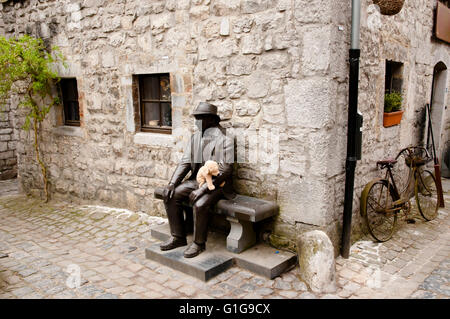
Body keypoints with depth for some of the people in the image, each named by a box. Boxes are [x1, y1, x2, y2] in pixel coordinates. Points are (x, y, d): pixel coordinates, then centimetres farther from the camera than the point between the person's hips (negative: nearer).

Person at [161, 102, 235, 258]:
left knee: (199, 204, -31)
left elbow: (224, 171, -20)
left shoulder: (224, 140, -14)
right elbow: (184, 163, 5)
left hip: (216, 184, -7)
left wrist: (202, 189, -27)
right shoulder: (195, 137, 9)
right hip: (196, 179, 7)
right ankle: (178, 237, 4)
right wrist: (172, 184, -9)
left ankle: (199, 243, -7)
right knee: (171, 195, -10)